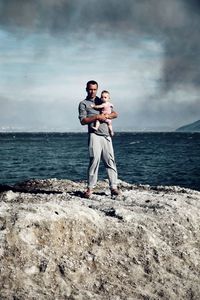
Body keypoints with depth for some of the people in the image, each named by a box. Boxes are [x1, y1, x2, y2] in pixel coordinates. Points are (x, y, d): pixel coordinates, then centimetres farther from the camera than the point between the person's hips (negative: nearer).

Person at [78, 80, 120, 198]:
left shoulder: (102, 101, 22)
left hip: (106, 135, 4)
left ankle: (114, 187, -2)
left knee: (110, 161, -1)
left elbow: (115, 114, 17)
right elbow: (83, 121, -3)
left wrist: (105, 116, -3)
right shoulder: (83, 104, 9)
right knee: (94, 160, -12)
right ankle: (90, 188, -7)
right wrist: (96, 117, -11)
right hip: (94, 135, -4)